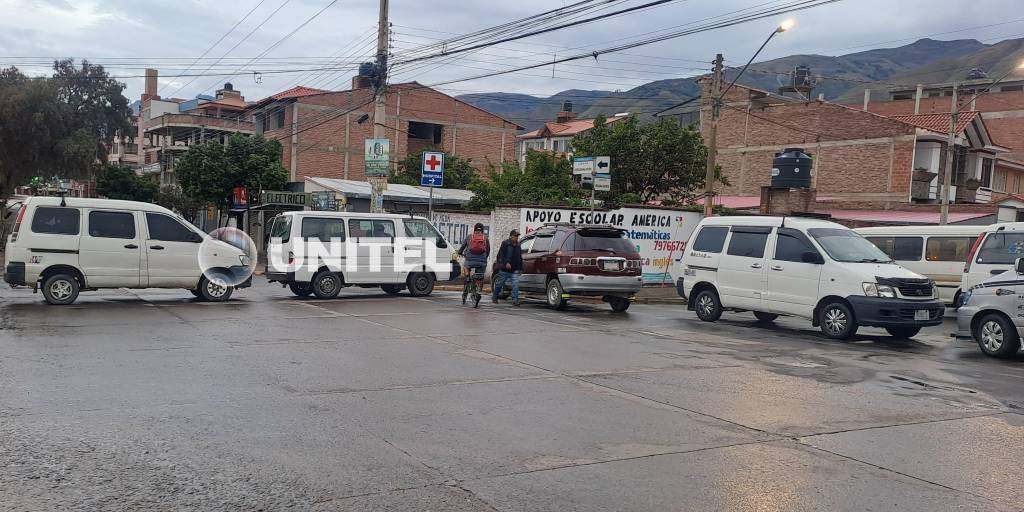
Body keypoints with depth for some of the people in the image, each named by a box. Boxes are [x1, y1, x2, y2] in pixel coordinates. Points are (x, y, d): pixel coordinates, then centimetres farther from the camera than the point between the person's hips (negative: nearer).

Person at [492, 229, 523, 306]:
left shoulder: (518, 246, 14)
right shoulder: (505, 243, -5)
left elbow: (520, 258, 23)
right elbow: (501, 255, -11)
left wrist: (520, 269, 21)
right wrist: (506, 263, -24)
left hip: (514, 270, 4)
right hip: (504, 269, -4)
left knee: (515, 284, -13)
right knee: (499, 284, 9)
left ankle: (515, 300, -12)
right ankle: (494, 297, 29)